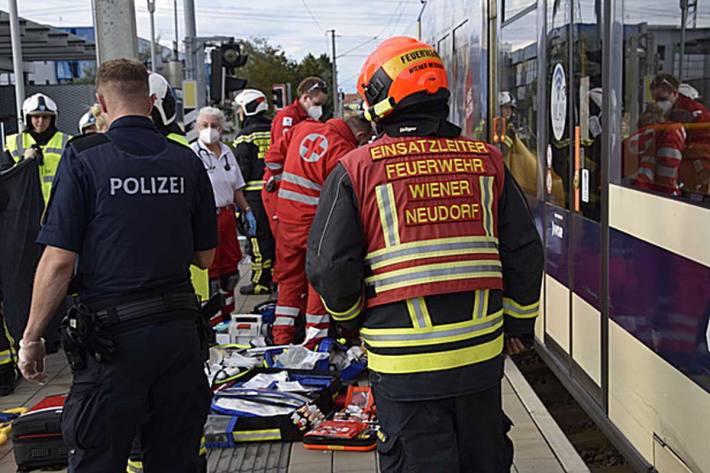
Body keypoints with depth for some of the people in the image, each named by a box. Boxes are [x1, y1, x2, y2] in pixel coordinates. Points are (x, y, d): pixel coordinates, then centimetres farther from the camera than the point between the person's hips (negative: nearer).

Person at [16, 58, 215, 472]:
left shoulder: (84, 157, -8)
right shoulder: (188, 162, 4)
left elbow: (59, 260, -12)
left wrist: (32, 337, -2)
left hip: (113, 332, -4)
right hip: (181, 328, 4)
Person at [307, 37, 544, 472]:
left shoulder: (357, 169, -7)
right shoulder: (487, 160, 3)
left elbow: (329, 267, -7)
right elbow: (524, 252, 6)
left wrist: (350, 317, 13)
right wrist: (519, 323, 19)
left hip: (404, 359, -3)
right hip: (482, 352, 3)